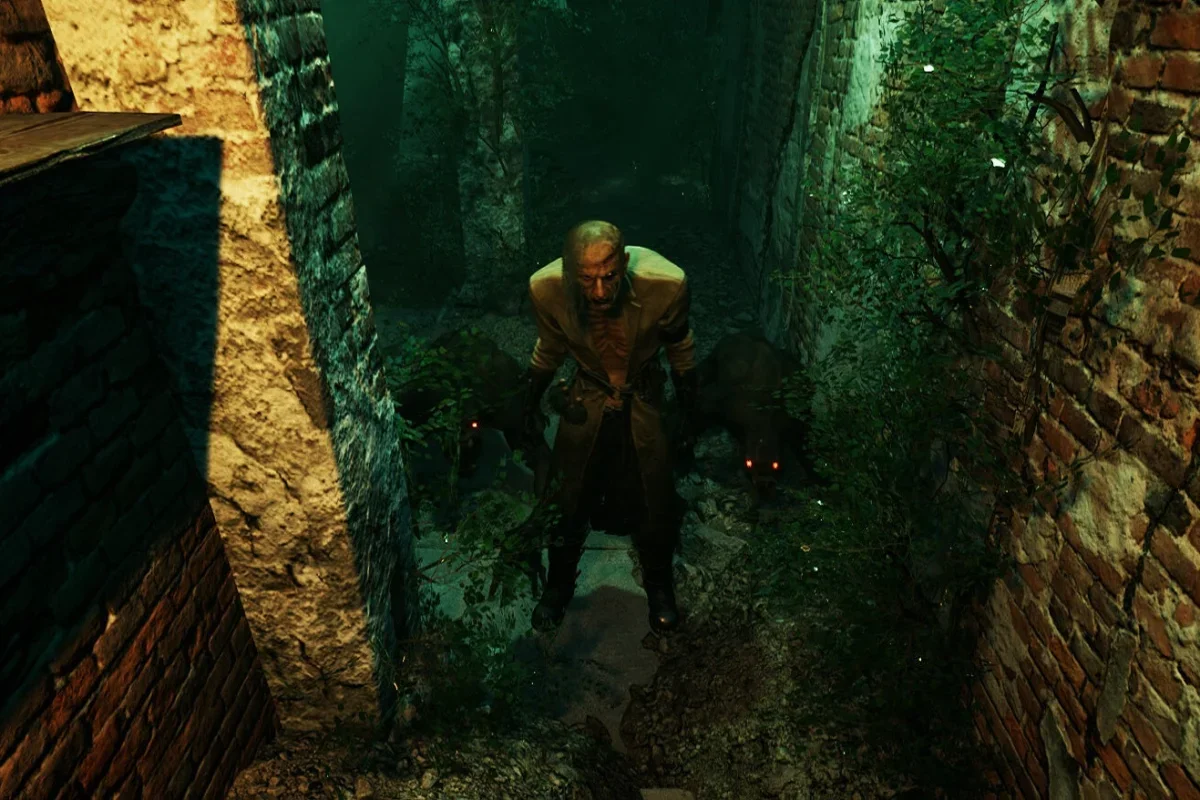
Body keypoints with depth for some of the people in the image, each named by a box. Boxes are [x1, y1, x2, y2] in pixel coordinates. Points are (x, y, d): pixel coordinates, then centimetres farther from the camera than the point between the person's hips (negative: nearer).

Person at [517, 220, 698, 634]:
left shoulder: (665, 283, -32)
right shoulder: (546, 288, -27)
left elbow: (680, 350, -11)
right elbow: (549, 348, -4)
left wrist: (688, 417, 0)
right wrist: (530, 409, 7)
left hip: (646, 402, 0)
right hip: (587, 402, 1)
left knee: (655, 505, 13)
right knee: (570, 501, 14)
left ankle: (659, 585, 43)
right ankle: (558, 585, 42)